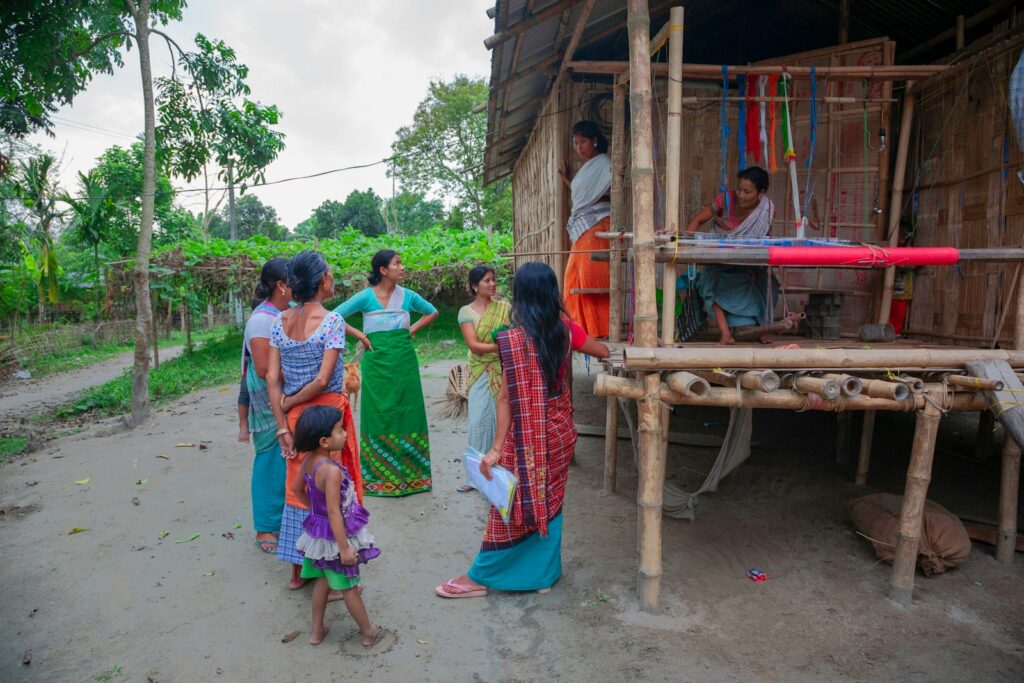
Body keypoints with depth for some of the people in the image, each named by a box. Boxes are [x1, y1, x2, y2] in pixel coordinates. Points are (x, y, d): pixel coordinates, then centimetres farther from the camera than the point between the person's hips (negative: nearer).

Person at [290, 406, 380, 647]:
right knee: (350, 587, 9)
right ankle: (368, 633, 27)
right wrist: (345, 547, -25)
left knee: (323, 580, 24)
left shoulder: (308, 461, -6)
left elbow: (296, 488, 11)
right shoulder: (332, 470, -32)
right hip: (335, 535, -8)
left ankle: (317, 631, 37)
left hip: (317, 530, 8)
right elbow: (334, 512, -31)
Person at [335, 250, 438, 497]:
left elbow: (432, 312, 18)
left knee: (407, 414, 7)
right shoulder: (366, 296, -6)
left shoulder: (407, 296, 3)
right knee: (379, 415, 5)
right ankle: (378, 475, 16)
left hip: (404, 361, 3)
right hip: (377, 362, -2)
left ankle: (408, 473, 19)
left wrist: (412, 330, 6)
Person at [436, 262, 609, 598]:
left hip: (527, 435, -5)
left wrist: (496, 448, -15)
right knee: (549, 500, 17)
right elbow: (604, 352, 13)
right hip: (559, 430, 5)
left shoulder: (513, 339, -19)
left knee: (515, 502, 6)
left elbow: (507, 398, -19)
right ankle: (544, 572, 31)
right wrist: (579, 342, 34)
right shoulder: (566, 330, -4)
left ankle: (481, 576, 22)